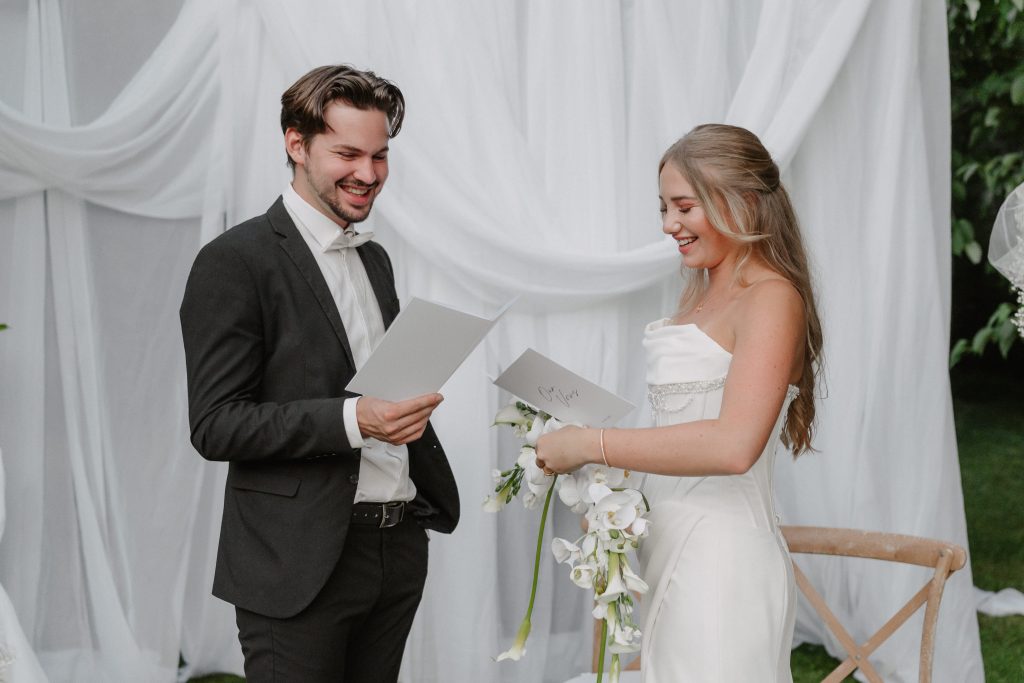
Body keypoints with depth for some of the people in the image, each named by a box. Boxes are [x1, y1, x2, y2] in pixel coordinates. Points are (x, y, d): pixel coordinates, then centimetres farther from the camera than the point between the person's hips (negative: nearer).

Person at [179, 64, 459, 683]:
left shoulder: (375, 259, 15)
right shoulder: (235, 262, -9)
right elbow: (216, 426, -15)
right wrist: (353, 419, -24)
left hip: (398, 549, 7)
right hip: (299, 563, -7)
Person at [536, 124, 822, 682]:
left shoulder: (771, 300, -12)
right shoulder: (703, 296, 14)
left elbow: (732, 445, -25)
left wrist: (591, 445, -20)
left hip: (720, 566, -8)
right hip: (673, 551, 8)